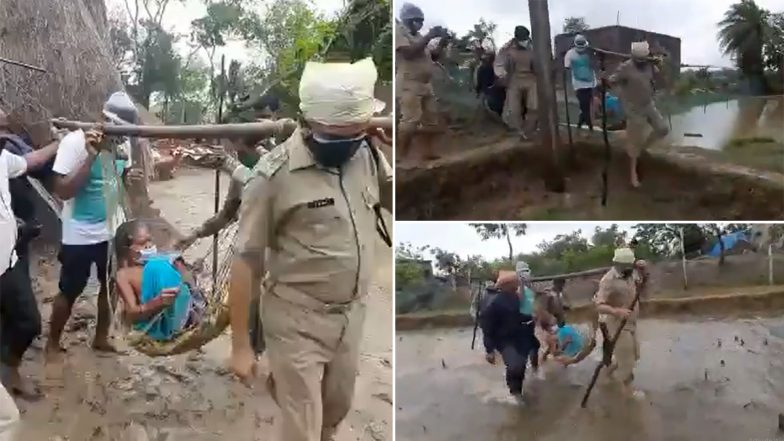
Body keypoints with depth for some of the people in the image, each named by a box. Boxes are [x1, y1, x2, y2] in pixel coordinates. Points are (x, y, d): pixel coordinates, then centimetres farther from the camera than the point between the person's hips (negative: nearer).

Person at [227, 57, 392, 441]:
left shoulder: (368, 154, -3)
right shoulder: (274, 174, -19)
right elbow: (245, 262, -14)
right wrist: (240, 345, -11)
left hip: (352, 315, 6)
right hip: (298, 322, -5)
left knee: (336, 408, 25)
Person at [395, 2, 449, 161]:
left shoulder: (418, 36, 19)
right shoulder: (399, 31, -5)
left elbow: (432, 56, 23)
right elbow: (409, 52, -20)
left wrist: (441, 44, 5)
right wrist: (429, 36, -16)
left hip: (426, 85, 9)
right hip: (409, 85, -9)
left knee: (431, 120, 10)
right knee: (411, 121, -16)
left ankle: (429, 153, 18)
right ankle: (403, 157, -12)